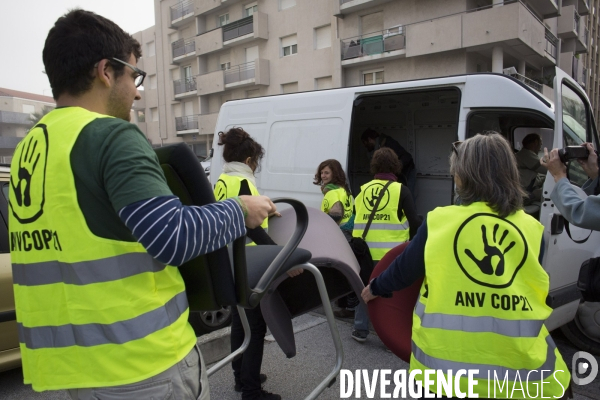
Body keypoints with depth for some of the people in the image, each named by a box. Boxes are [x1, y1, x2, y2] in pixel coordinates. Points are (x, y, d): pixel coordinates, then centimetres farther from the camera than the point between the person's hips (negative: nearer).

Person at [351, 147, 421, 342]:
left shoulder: (364, 189, 7)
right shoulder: (401, 190, -4)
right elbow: (414, 222, -5)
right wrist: (412, 239, 14)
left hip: (365, 250, 4)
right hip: (391, 252, -3)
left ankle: (360, 330, 24)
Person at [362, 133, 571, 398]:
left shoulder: (439, 221, -8)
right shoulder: (531, 228, -3)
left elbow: (403, 272, 2)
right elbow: (535, 288, 8)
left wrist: (376, 288, 22)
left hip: (448, 359, -1)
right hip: (519, 362, 2)